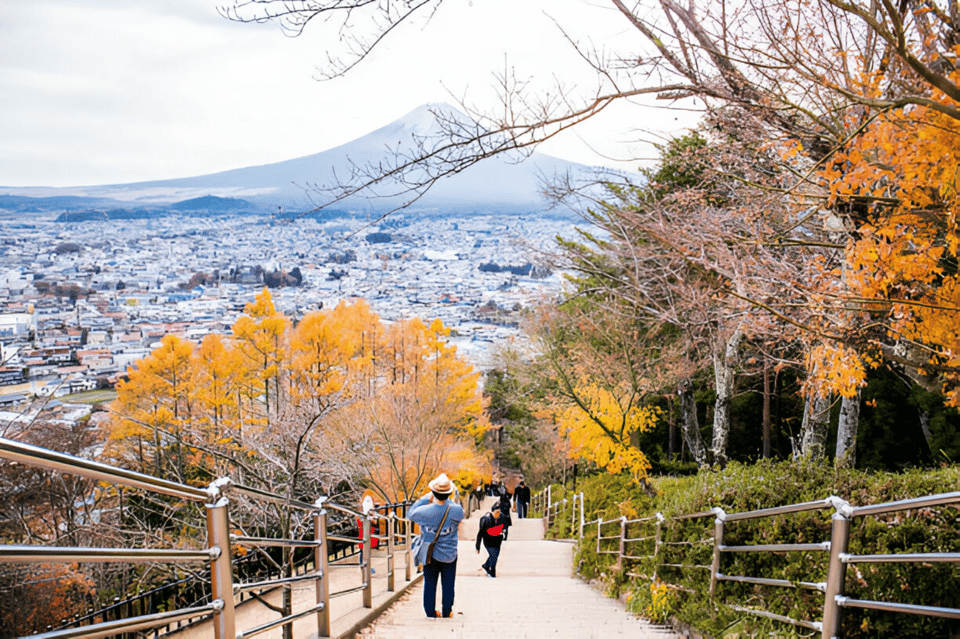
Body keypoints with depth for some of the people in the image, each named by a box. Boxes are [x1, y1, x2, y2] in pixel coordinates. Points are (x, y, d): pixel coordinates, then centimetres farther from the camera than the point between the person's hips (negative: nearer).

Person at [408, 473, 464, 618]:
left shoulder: (425, 511, -24)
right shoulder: (456, 511, -22)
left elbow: (410, 514, -2)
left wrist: (425, 499, 0)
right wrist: (447, 500, 8)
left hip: (429, 553, 0)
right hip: (449, 554, 0)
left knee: (430, 584, 14)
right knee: (448, 584, 15)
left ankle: (430, 611, 21)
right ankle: (447, 611, 22)